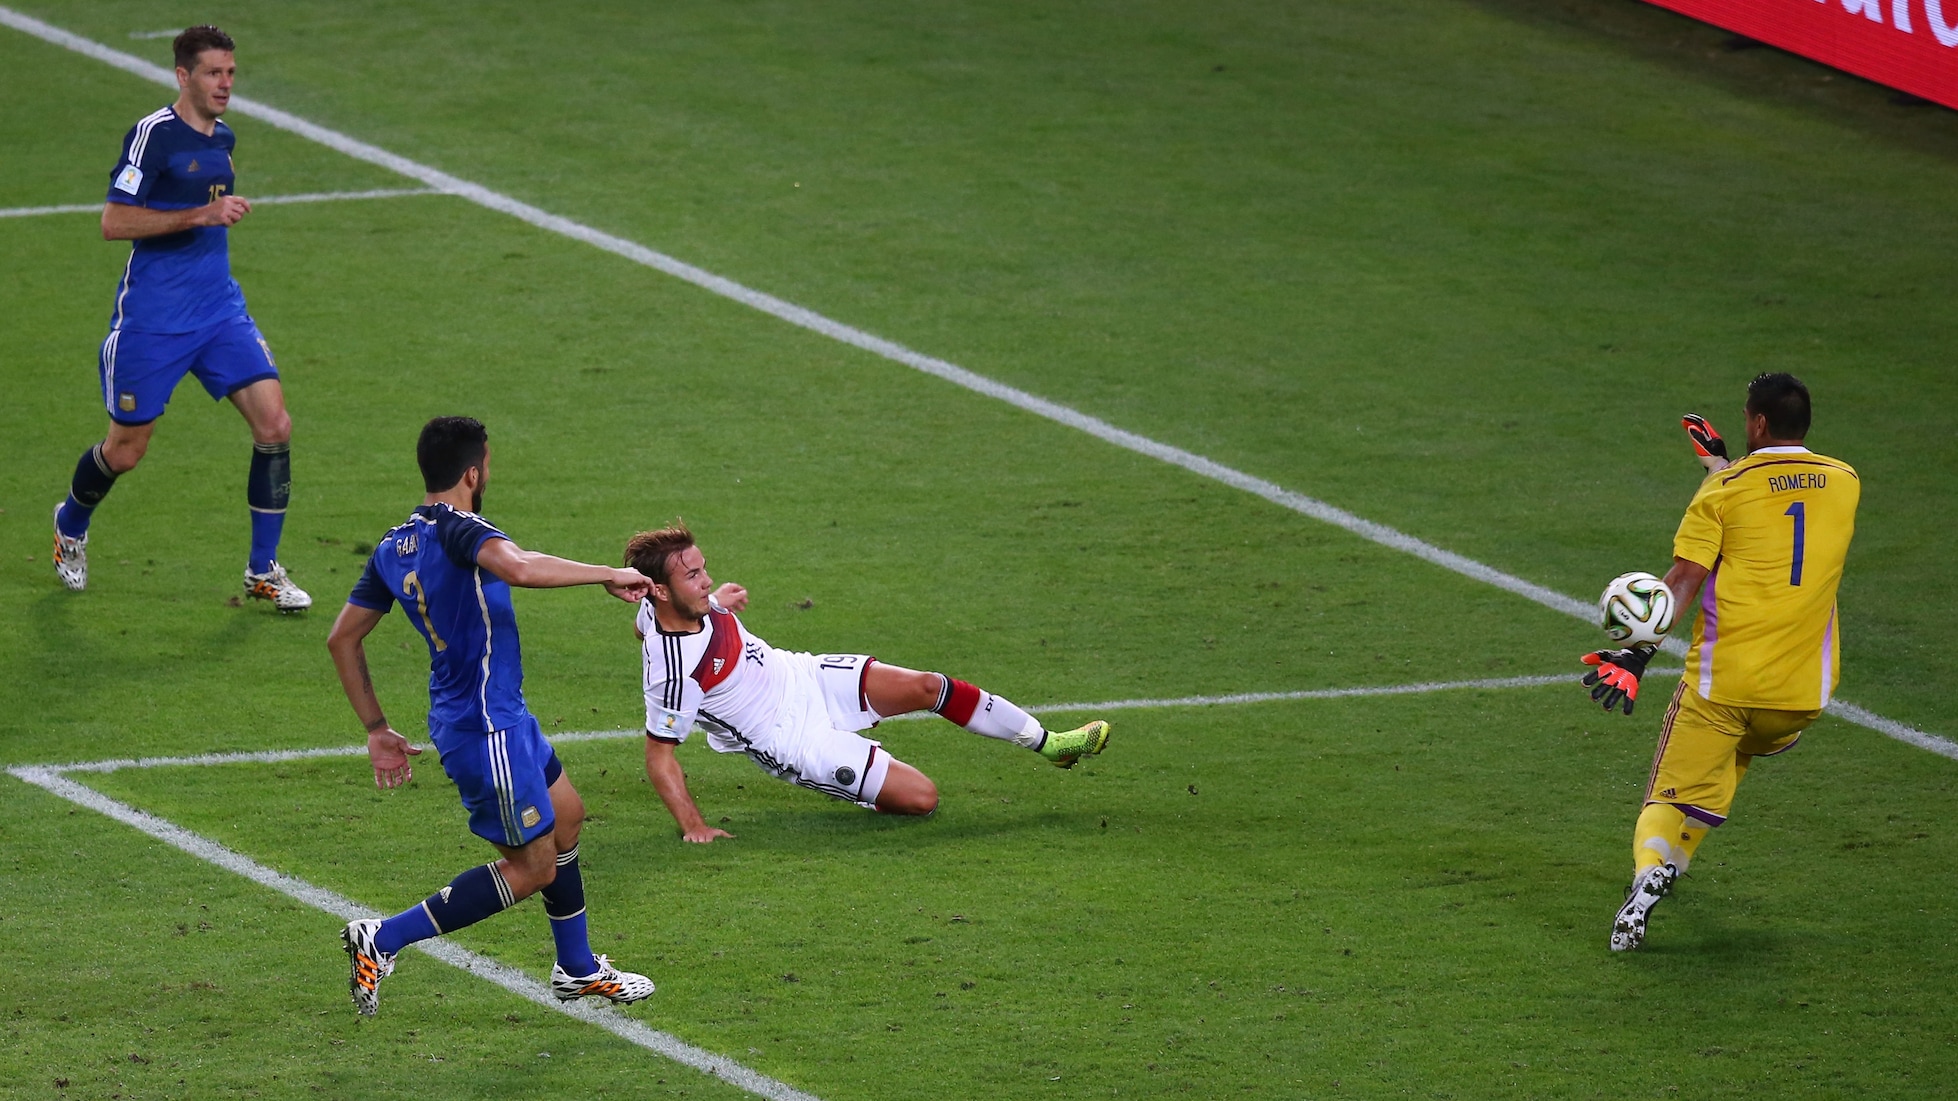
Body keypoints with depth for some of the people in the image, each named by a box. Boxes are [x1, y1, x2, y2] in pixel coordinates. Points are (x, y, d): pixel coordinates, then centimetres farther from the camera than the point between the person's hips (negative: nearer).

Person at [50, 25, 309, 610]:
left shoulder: (222, 139, 11)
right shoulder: (153, 134, -13)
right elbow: (114, 223, -20)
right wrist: (200, 215, -23)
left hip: (220, 309, 6)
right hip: (151, 317, -6)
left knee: (275, 425, -9)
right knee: (126, 450, 5)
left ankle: (263, 571, 1)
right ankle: (70, 527, 38)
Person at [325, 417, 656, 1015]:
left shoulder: (395, 547, 7)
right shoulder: (457, 531, -20)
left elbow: (342, 638, 11)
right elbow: (518, 568, -42)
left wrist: (377, 730, 18)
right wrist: (609, 575, -30)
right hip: (487, 728, -10)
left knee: (566, 815, 24)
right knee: (533, 867, -2)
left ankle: (578, 969, 35)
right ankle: (382, 941, -4)